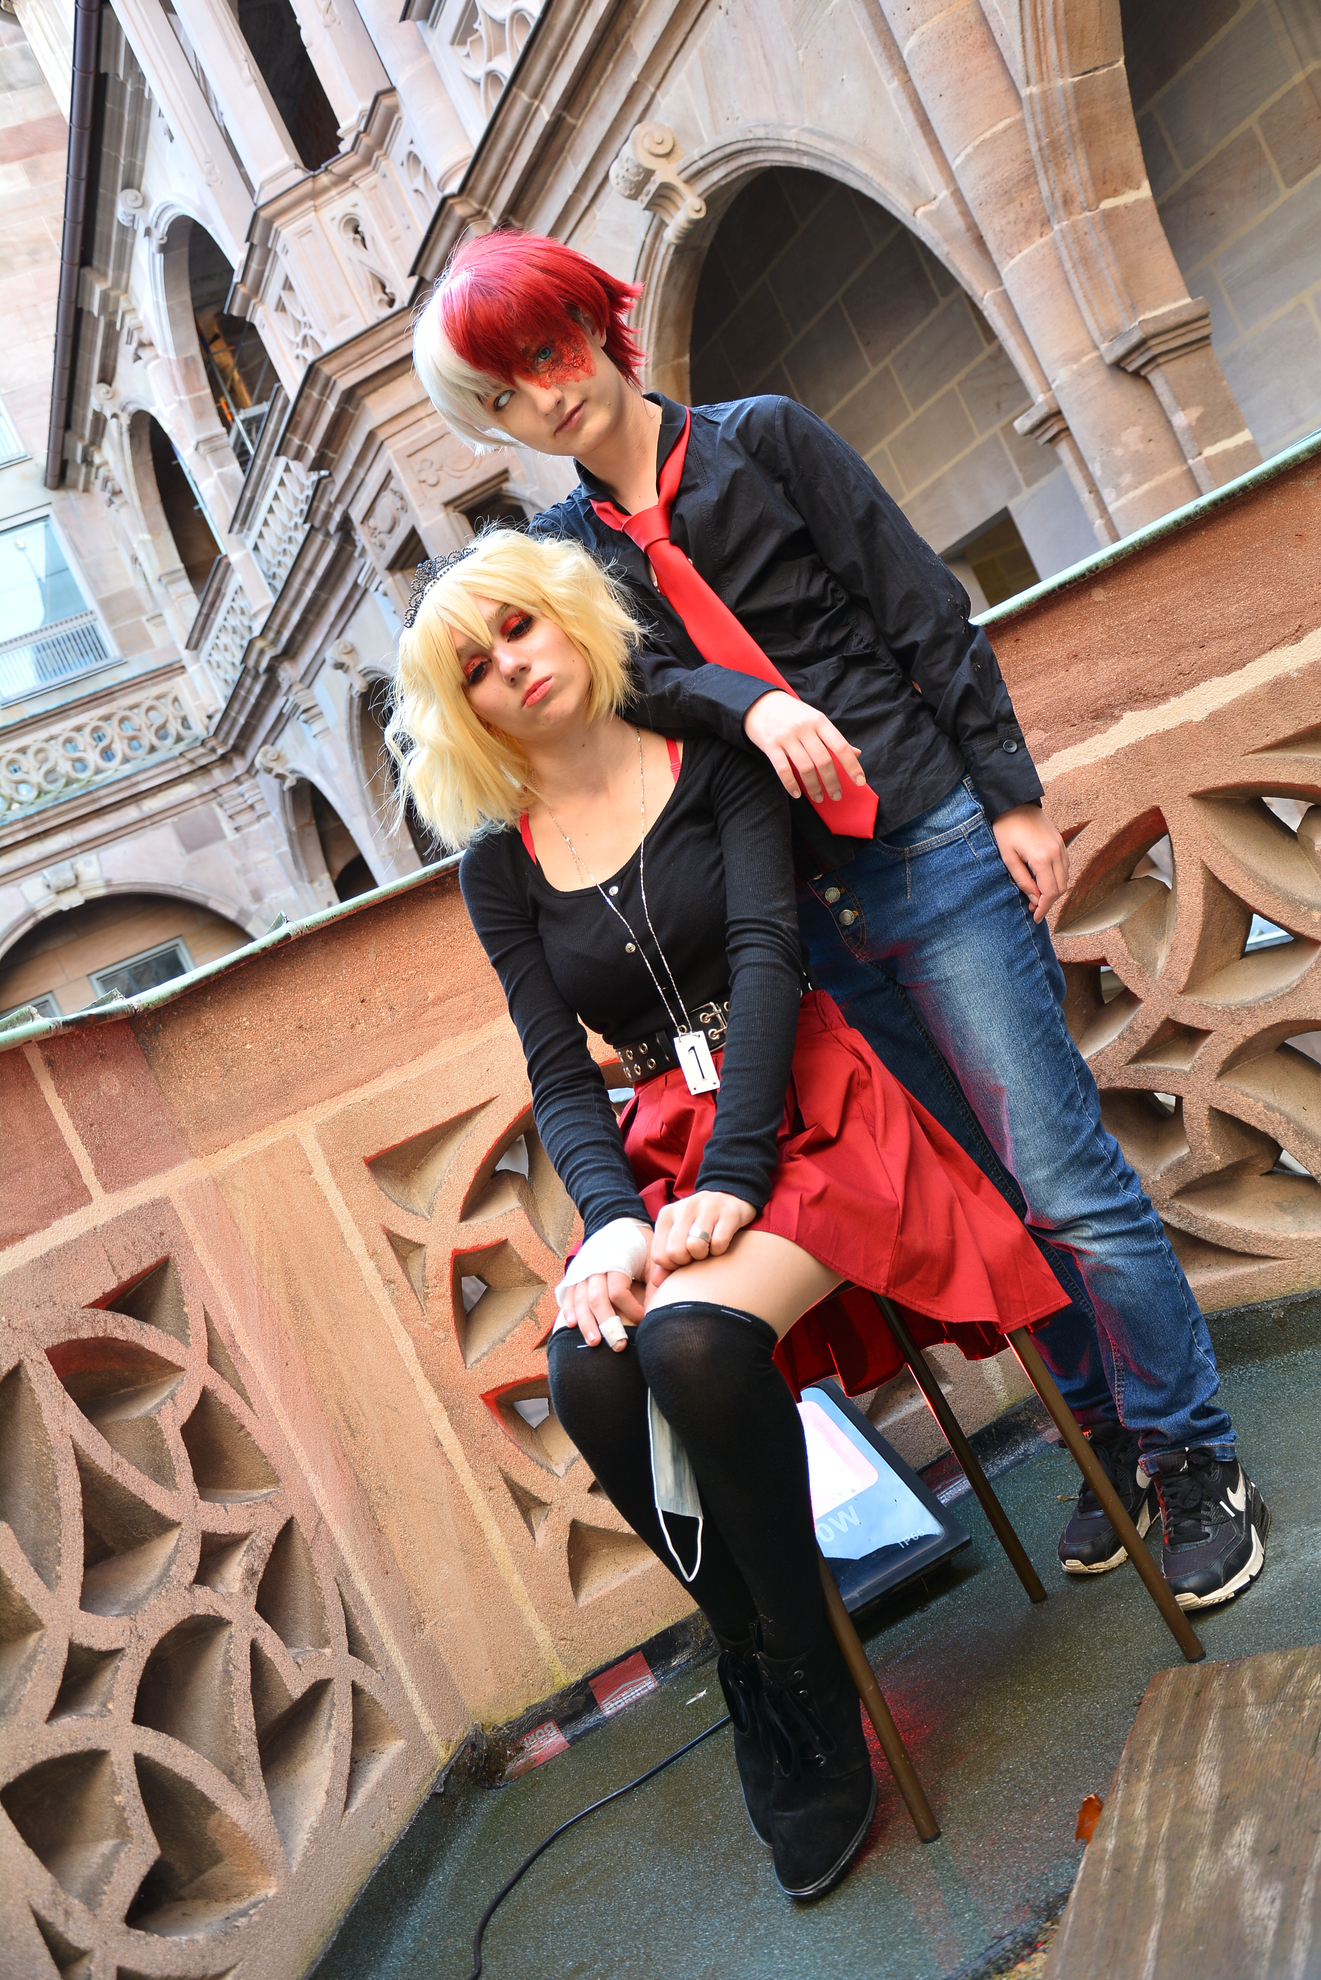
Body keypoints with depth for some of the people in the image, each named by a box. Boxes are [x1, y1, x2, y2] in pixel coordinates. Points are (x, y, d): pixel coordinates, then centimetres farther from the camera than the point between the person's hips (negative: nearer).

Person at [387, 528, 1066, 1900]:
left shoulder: (708, 757, 3)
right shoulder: (499, 865, 11)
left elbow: (764, 952, -10)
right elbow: (558, 1078, 4)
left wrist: (734, 1175, -23)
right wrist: (613, 1216, -17)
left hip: (804, 1112, -3)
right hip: (664, 1151, 3)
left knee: (691, 1337, -31)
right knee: (589, 1376, -26)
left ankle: (800, 1679, -8)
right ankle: (771, 1669, -4)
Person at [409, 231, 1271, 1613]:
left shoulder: (763, 439, 1)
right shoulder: (564, 545, 11)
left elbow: (927, 615, -1)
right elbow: (636, 668, -8)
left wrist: (1011, 798, -5)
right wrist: (751, 705, -28)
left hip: (931, 851, -3)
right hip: (804, 912, 4)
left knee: (1064, 1177, -4)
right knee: (988, 1186, 12)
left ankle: (1197, 1465, 14)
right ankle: (1109, 1443, 28)